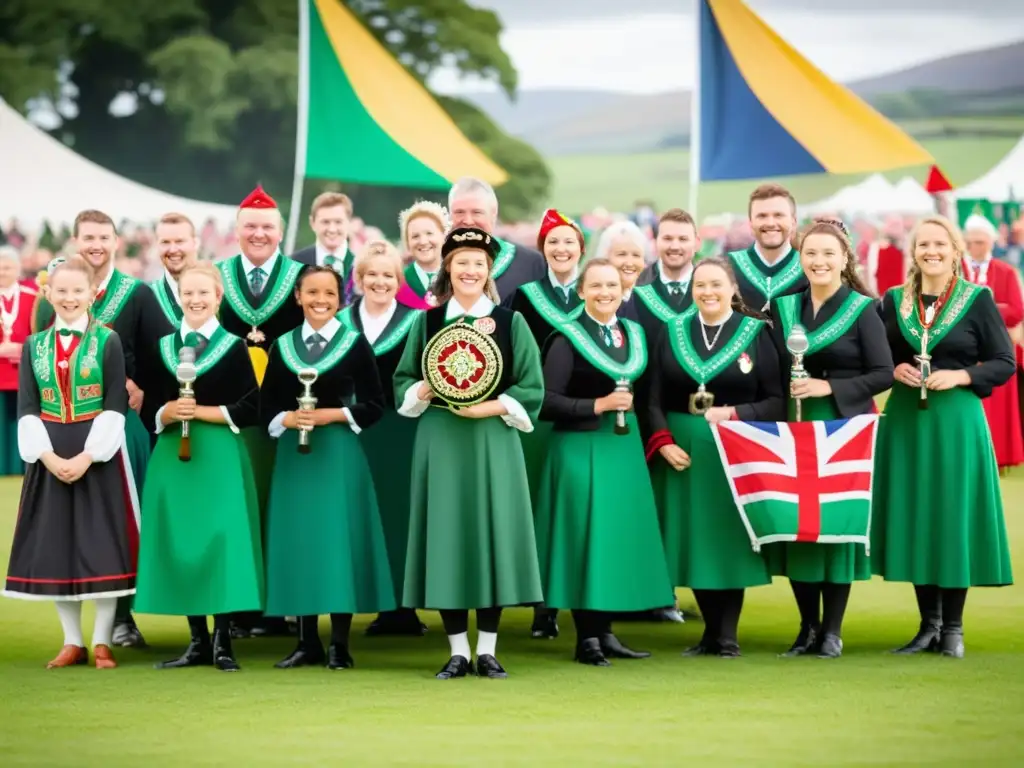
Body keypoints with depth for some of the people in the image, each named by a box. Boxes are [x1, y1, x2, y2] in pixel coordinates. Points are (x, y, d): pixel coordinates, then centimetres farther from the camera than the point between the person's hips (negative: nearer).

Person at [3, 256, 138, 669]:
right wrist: (48, 456, -11)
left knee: (102, 545, -3)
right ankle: (73, 642, 13)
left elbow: (115, 407, -7)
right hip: (49, 458, 3)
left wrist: (87, 456, -16)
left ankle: (102, 641, 6)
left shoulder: (108, 341, -1)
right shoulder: (33, 346, 7)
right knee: (54, 546, 4)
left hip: (98, 455, -3)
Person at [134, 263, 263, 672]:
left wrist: (201, 412, -12)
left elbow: (249, 409, -5)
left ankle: (222, 641, -2)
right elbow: (150, 409, 9)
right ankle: (197, 641, 10)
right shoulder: (163, 347, 11)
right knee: (179, 542, 3)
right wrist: (169, 412, -11)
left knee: (221, 539, -7)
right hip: (172, 457, 4)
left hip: (220, 457, -4)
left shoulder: (234, 347, 0)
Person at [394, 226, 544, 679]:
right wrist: (424, 392, -12)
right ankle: (458, 652, 7)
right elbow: (403, 382, 9)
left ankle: (487, 651, 7)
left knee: (492, 535, -1)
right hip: (441, 442, 1)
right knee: (446, 538, 0)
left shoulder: (511, 323, 3)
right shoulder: (427, 322, 7)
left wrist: (490, 408, -14)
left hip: (493, 442, -1)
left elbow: (531, 389, -1)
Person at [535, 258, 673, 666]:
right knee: (585, 536, -5)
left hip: (624, 448, 6)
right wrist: (598, 406, -19)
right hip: (581, 449, -6)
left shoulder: (634, 334, 11)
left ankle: (605, 632, 15)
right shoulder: (568, 339, -9)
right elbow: (546, 401, -15)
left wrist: (630, 405, 4)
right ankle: (586, 638, 3)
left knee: (620, 535, 6)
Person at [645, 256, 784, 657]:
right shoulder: (672, 332, 7)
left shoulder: (755, 333, 0)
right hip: (682, 452, 3)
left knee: (729, 539, -2)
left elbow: (775, 400, -3)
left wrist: (735, 413, -18)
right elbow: (655, 399, 4)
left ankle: (727, 635, 5)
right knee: (693, 541, 5)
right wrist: (663, 442, -11)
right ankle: (711, 632, 15)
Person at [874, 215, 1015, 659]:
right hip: (905, 421, 3)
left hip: (956, 421, -3)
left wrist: (960, 376, -16)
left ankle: (952, 628, 9)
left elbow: (1004, 364, -2)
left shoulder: (978, 300, -2)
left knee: (954, 517, -1)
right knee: (914, 518, 5)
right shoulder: (893, 301, 7)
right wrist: (896, 370, -7)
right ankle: (929, 625, 15)